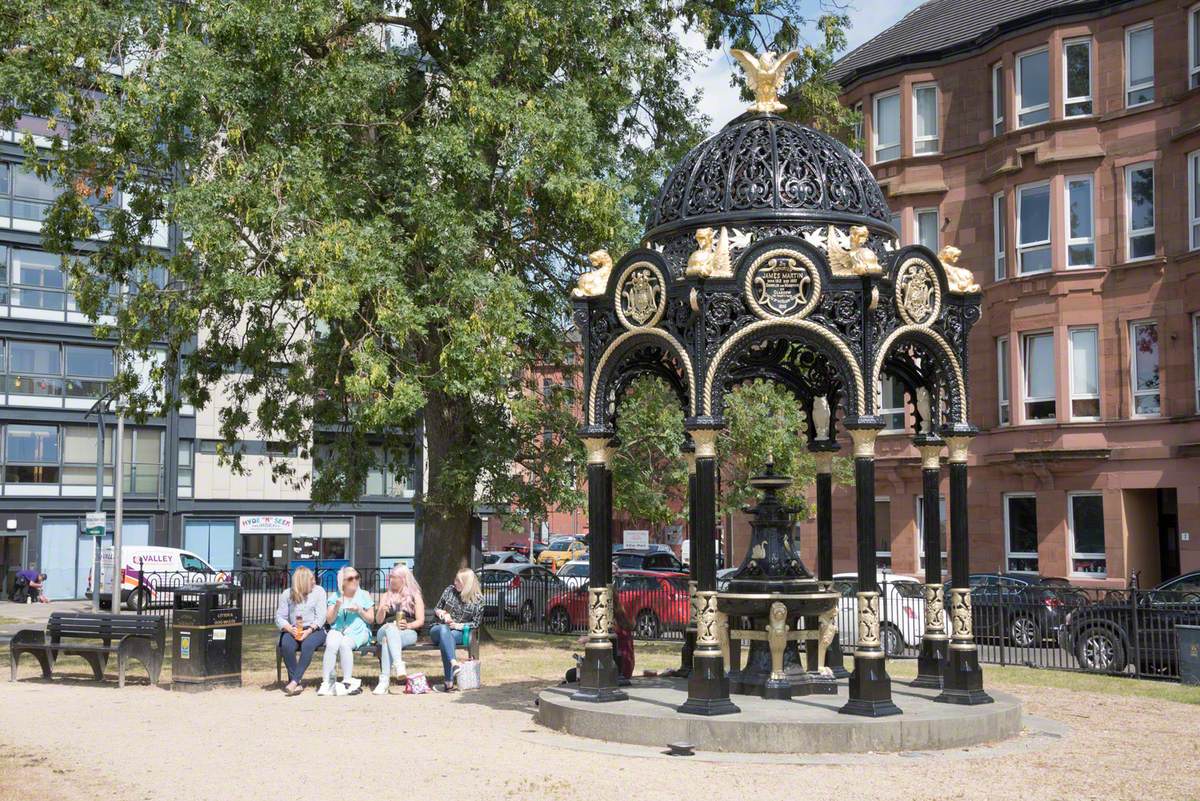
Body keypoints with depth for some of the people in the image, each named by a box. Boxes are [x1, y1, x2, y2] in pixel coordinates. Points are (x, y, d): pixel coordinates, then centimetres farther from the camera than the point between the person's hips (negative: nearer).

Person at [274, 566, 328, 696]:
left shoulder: (319, 591, 6)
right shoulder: (287, 594, 8)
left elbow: (321, 617, -2)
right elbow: (279, 617, 3)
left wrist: (309, 631, -18)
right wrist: (290, 629, -17)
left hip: (314, 630, -1)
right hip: (293, 630, 1)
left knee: (308, 645, -35)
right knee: (286, 645, -32)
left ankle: (294, 682, -37)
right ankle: (296, 684, -29)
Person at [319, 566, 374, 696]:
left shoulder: (364, 595, 13)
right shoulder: (335, 597, 16)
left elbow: (370, 619, 11)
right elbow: (329, 620, 10)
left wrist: (359, 610, -7)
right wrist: (336, 607, -8)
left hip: (358, 631, -1)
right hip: (338, 630, 1)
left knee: (344, 643, -36)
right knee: (331, 644, -34)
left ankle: (347, 682, -32)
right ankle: (326, 682, -32)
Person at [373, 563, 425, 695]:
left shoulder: (415, 596, 15)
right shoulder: (386, 596, 24)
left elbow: (420, 621, 7)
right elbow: (378, 620, 15)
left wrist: (408, 625, -14)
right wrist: (381, 610, -8)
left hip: (408, 633, -2)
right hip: (387, 630, 2)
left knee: (387, 639, -37)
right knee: (390, 628, -38)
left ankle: (384, 680, -48)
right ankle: (398, 664, -57)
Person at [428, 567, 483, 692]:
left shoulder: (477, 599, 0)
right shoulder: (450, 590, 6)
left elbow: (476, 623, 1)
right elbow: (436, 609, 16)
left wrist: (459, 625, -14)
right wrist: (441, 613, -7)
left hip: (460, 633, -2)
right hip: (439, 629, 2)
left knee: (448, 637, -39)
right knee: (444, 629, -38)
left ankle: (449, 682, -49)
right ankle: (454, 663, -60)